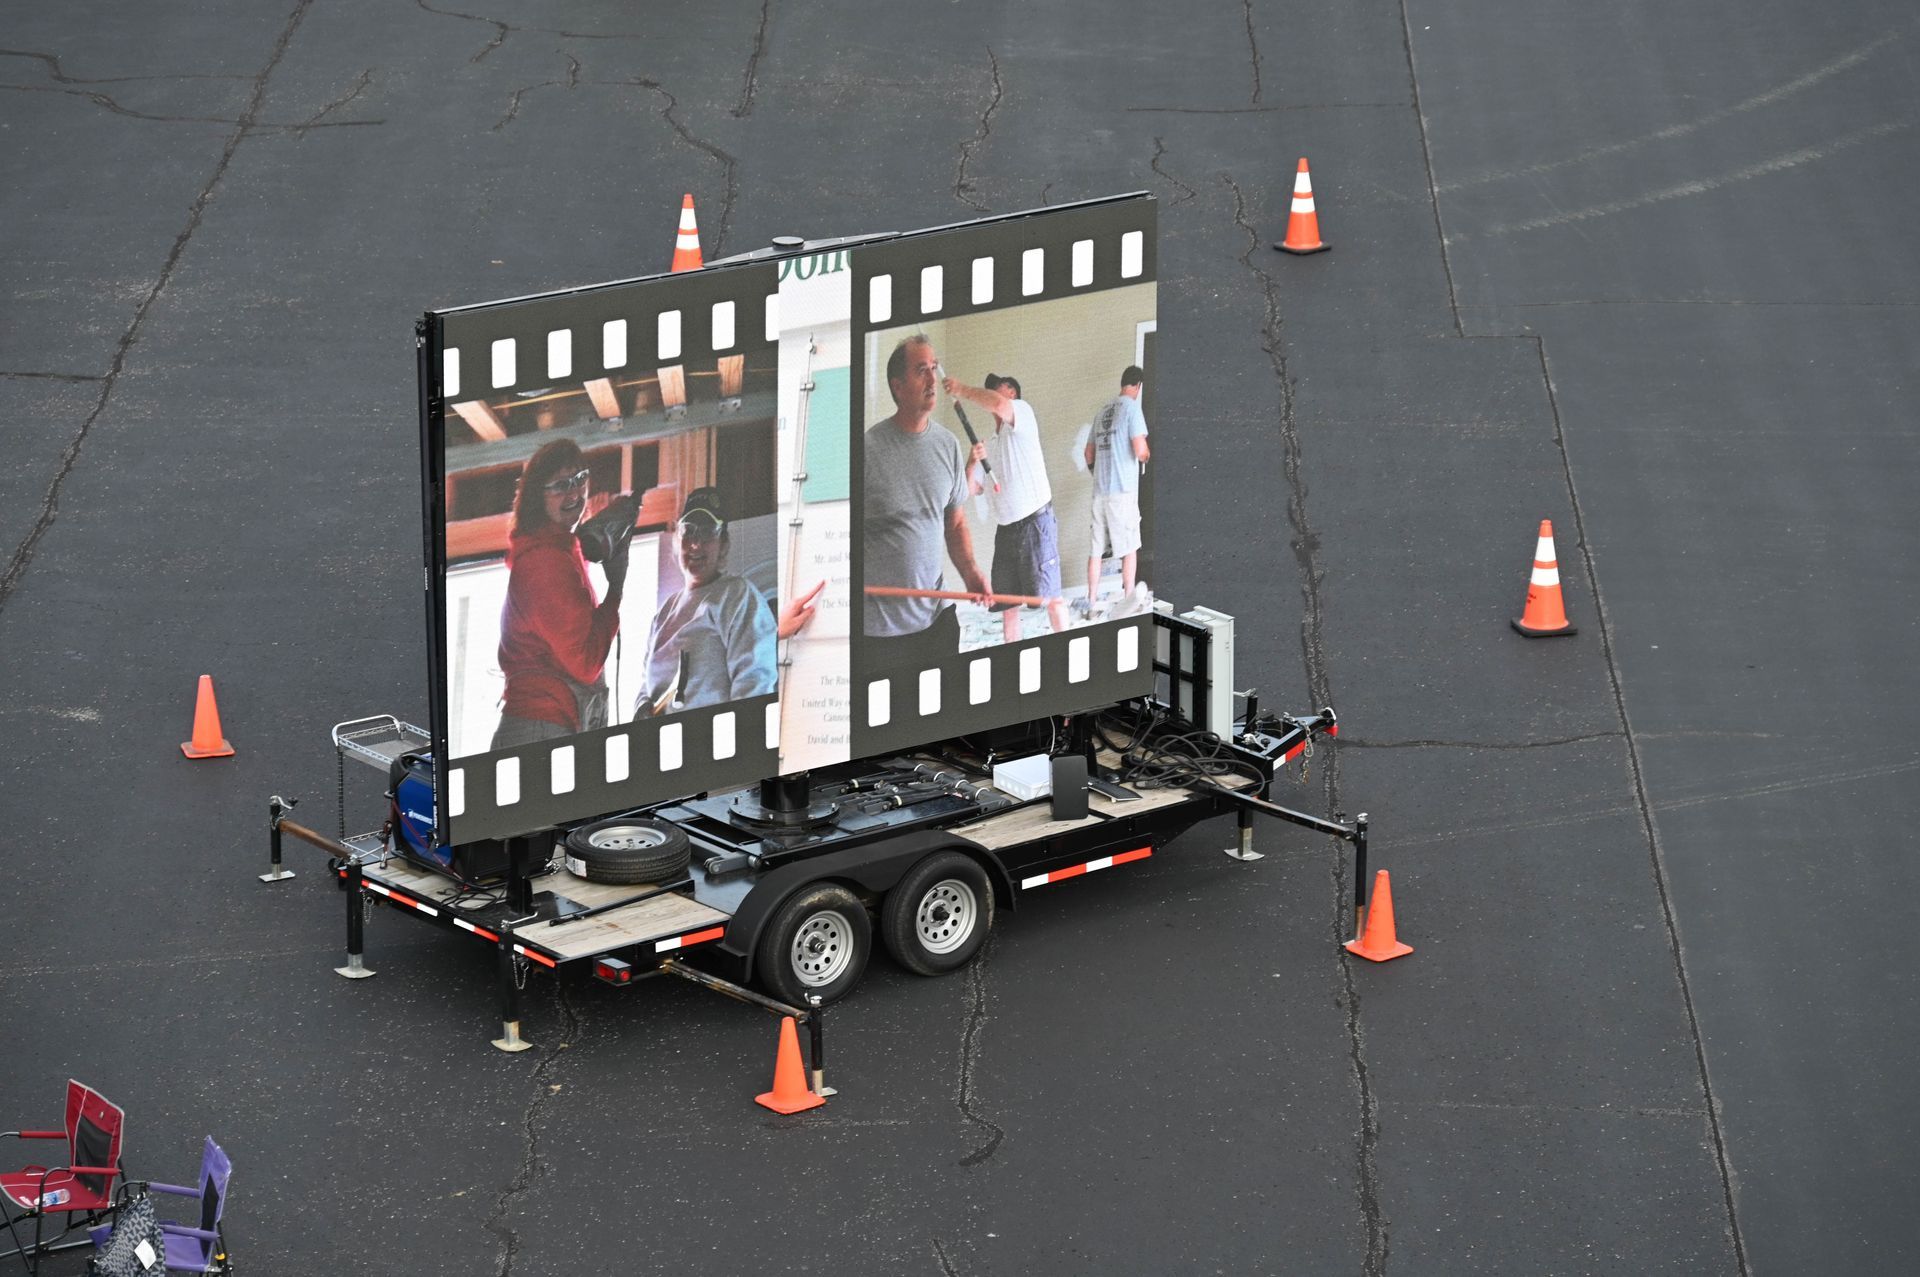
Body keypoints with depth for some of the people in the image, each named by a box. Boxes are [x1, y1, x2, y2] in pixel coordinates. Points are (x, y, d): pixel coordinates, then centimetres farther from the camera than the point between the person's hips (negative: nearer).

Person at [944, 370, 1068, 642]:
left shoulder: (1023, 412, -3)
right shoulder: (989, 446, 18)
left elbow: (998, 404, -26)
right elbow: (971, 488, 15)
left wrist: (963, 390, -16)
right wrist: (972, 464, -4)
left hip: (1035, 521, -8)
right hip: (1005, 528, 8)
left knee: (1050, 595, -8)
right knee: (1007, 603, 8)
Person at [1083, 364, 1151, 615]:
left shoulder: (1103, 412, 15)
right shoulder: (1131, 407, -6)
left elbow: (1089, 455, 20)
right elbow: (1140, 450, -14)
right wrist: (1146, 454, 9)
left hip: (1099, 491, 6)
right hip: (1123, 490, -6)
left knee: (1096, 548, 7)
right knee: (1129, 547, 3)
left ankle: (1091, 602, 7)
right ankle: (1128, 599, 4)